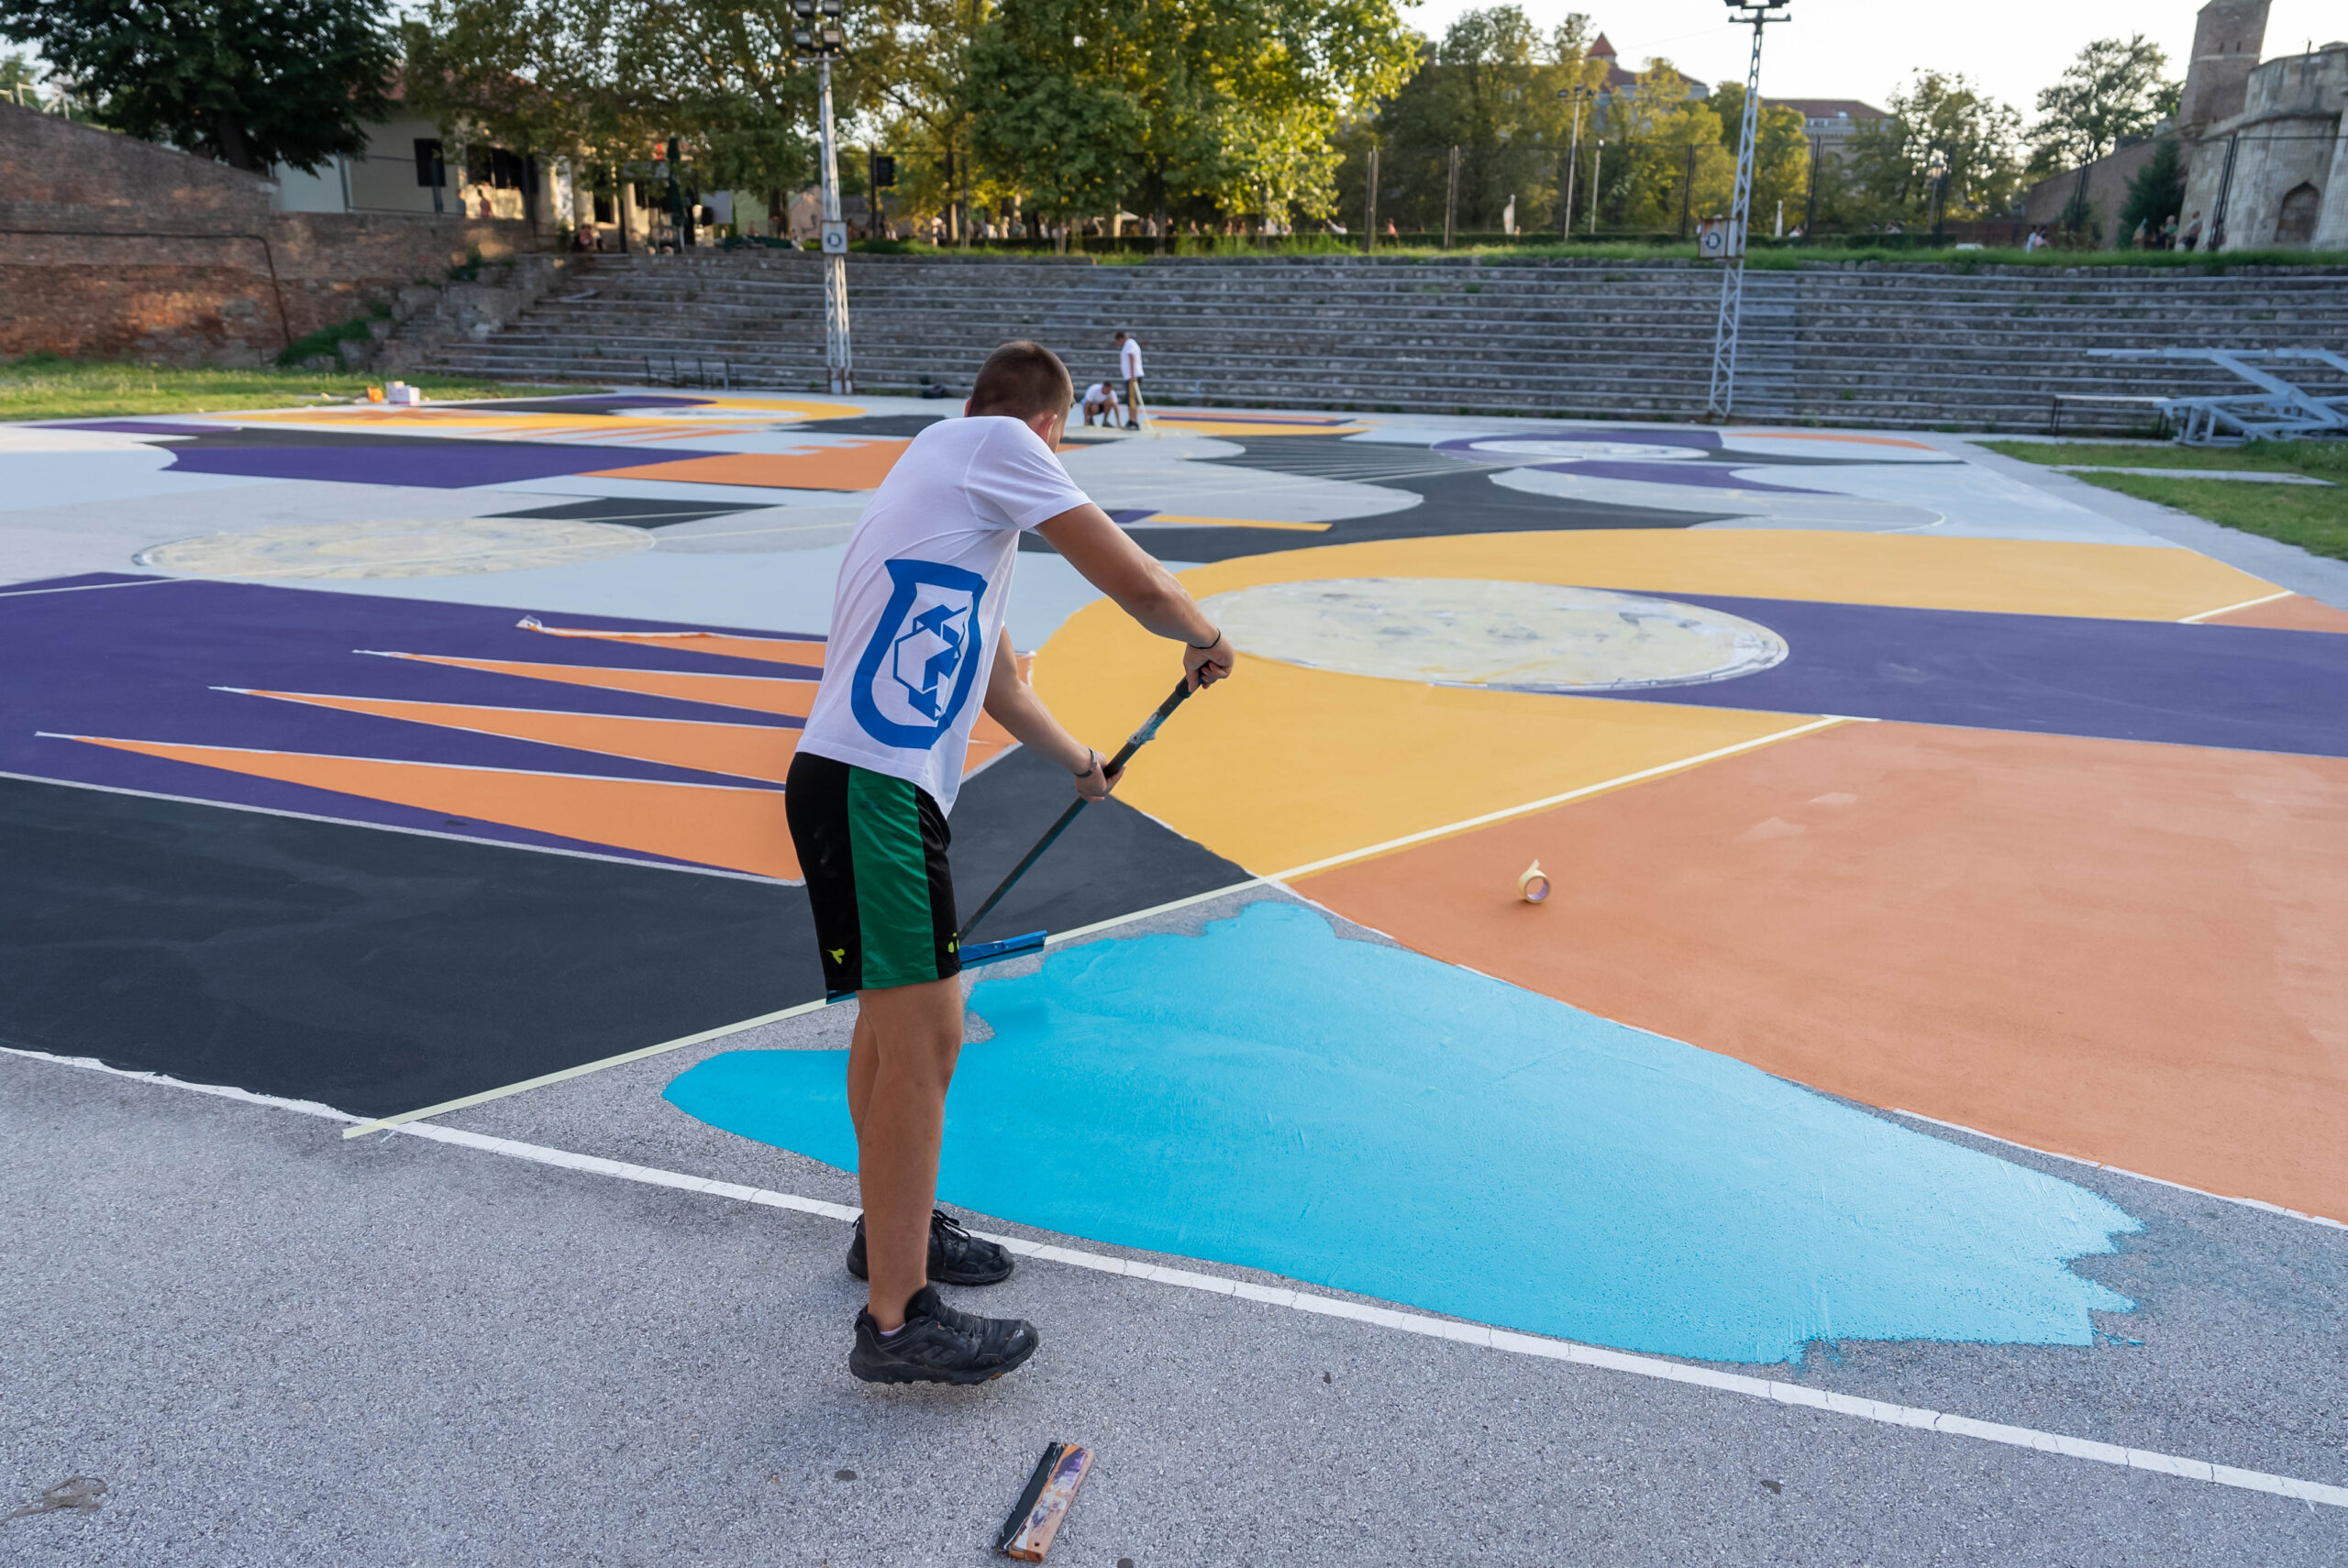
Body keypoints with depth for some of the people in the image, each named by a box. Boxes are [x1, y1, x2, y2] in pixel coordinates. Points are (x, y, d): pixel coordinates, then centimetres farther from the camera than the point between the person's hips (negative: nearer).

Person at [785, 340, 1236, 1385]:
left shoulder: (938, 468, 27)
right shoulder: (1000, 442, -1)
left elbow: (1000, 683, 34)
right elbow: (1131, 581, -7)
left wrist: (1080, 764, 46)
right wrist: (1202, 638, 14)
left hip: (864, 783, 10)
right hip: (870, 785, -10)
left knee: (893, 1017, 21)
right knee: (923, 1035, -8)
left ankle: (891, 1230, 38)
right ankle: (895, 1320, 1)